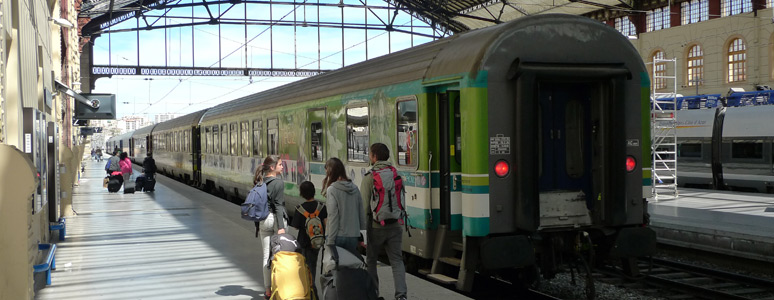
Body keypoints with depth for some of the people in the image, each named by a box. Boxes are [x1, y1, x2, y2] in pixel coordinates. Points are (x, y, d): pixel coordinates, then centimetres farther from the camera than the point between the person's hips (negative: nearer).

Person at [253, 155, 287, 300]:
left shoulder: (260, 182, 9)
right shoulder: (278, 182, -10)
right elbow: (278, 205, -15)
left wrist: (258, 225, 18)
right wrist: (281, 226, -16)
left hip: (263, 220, 6)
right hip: (276, 219, -6)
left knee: (266, 255, 7)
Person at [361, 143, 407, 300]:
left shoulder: (369, 177, -11)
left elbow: (364, 205, -13)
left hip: (376, 227, -3)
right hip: (395, 225, 4)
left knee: (371, 260, 14)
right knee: (397, 260, 4)